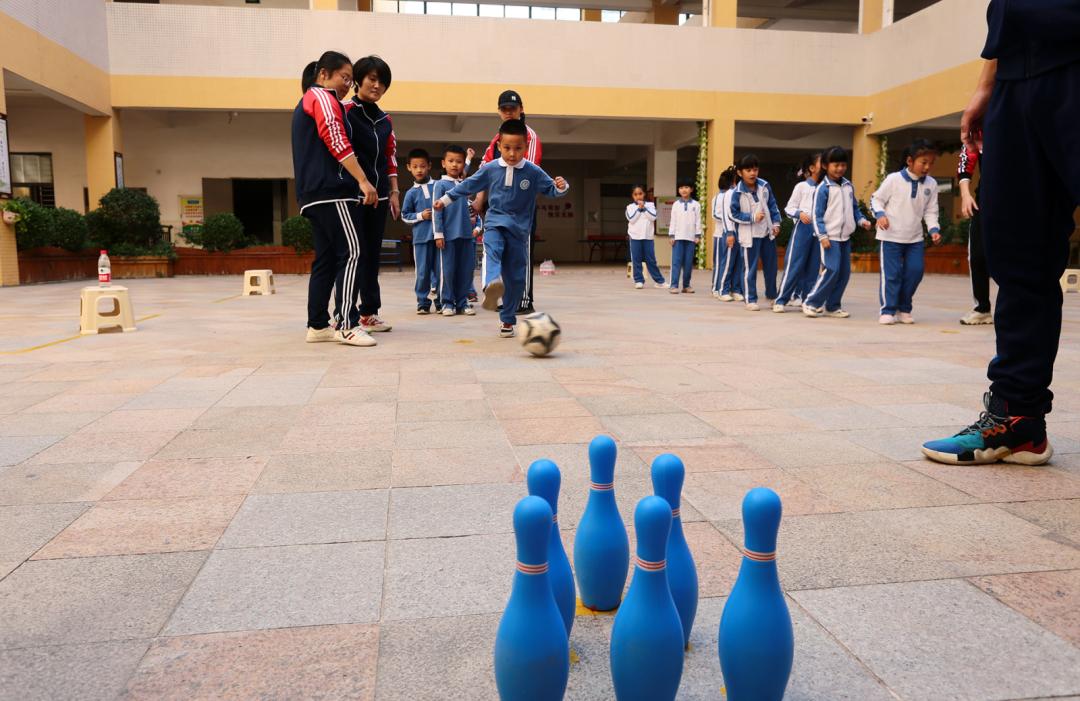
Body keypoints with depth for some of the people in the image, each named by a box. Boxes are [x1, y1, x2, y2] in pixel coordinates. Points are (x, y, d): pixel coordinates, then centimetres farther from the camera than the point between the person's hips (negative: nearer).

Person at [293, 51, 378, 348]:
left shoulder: (306, 103, 30)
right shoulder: (322, 96, -1)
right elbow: (337, 142, -15)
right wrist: (363, 181, -20)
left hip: (313, 193, 10)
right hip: (331, 190, -10)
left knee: (326, 259, 7)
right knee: (351, 253, -14)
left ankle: (317, 326, 7)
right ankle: (347, 326, -19)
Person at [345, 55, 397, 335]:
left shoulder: (385, 120, 17)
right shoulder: (346, 112, -4)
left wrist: (394, 191, 12)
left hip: (378, 196, 7)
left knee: (372, 254, 10)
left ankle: (369, 312, 17)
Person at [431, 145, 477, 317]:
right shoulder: (441, 185, -1)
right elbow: (437, 211, -5)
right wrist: (438, 234, -9)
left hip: (466, 235, 5)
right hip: (449, 235, -5)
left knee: (466, 269, 6)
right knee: (447, 270, 0)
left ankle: (462, 301, 16)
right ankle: (447, 302, 10)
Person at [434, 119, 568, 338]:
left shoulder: (533, 172, -1)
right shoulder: (490, 169, 2)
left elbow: (549, 189, 4)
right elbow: (468, 185, 12)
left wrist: (561, 187, -19)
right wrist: (446, 199, 16)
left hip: (519, 229, 1)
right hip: (495, 223, 0)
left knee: (515, 277, 3)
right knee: (492, 250, -35)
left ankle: (507, 320, 16)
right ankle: (492, 284, -65)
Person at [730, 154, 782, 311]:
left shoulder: (764, 186, 2)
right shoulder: (738, 193, -12)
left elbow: (773, 205, 10)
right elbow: (734, 214, -10)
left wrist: (776, 223, 5)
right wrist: (752, 217, -18)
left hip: (767, 232, 5)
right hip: (749, 235, -5)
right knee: (750, 268, -1)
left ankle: (772, 296, 28)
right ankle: (750, 300, 8)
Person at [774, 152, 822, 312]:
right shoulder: (801, 186, -1)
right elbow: (789, 208, -1)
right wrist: (800, 213, -19)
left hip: (818, 229, 4)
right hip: (803, 228, -4)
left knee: (812, 267, 6)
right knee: (794, 265, -6)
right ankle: (780, 300, -2)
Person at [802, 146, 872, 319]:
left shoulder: (848, 185, 11)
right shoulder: (823, 188, -8)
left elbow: (854, 208, 19)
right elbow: (817, 215, -10)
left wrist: (862, 220, 1)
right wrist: (822, 236, -17)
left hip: (845, 237, 7)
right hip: (830, 237, -7)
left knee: (844, 272, 6)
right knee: (831, 271, -13)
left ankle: (832, 306, 14)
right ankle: (811, 303, -1)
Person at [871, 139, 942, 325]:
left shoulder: (931, 184, 2)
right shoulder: (893, 179, -10)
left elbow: (930, 211, 8)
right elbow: (876, 198, -2)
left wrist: (934, 229, -6)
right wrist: (880, 214, -20)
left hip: (915, 238, 4)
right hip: (890, 236, -4)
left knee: (915, 271, 1)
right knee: (892, 274, -5)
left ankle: (904, 308, 17)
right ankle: (888, 310, 6)